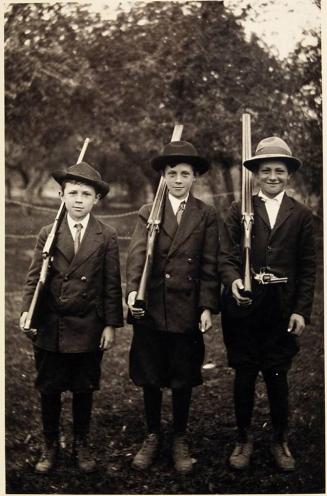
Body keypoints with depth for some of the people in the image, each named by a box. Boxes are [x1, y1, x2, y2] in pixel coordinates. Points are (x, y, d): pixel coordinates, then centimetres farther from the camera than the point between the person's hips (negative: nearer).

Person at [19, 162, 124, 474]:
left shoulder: (107, 237, 1)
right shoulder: (48, 234, 3)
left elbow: (112, 284, 0)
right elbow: (34, 277, 0)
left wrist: (111, 325, -3)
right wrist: (27, 311, -15)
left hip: (89, 328, 0)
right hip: (50, 328, 1)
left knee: (84, 389, 12)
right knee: (49, 390, 10)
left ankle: (81, 445, 30)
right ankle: (50, 446, 28)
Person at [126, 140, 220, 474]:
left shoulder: (206, 216, 4)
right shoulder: (148, 213, 5)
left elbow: (209, 266, 1)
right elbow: (137, 254, -9)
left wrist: (207, 307, -6)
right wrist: (133, 290, -25)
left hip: (187, 310, -1)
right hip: (150, 308, 1)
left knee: (183, 380, 9)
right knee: (150, 378, 11)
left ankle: (180, 440, 27)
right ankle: (152, 437, 29)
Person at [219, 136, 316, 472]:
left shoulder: (301, 215, 5)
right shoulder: (238, 211, 2)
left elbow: (307, 268, 4)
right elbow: (226, 257, -2)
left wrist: (301, 311, -3)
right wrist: (233, 281, -23)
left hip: (282, 311, 0)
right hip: (243, 308, 0)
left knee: (277, 377, 9)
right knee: (244, 376, 10)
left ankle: (280, 440, 28)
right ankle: (244, 439, 27)